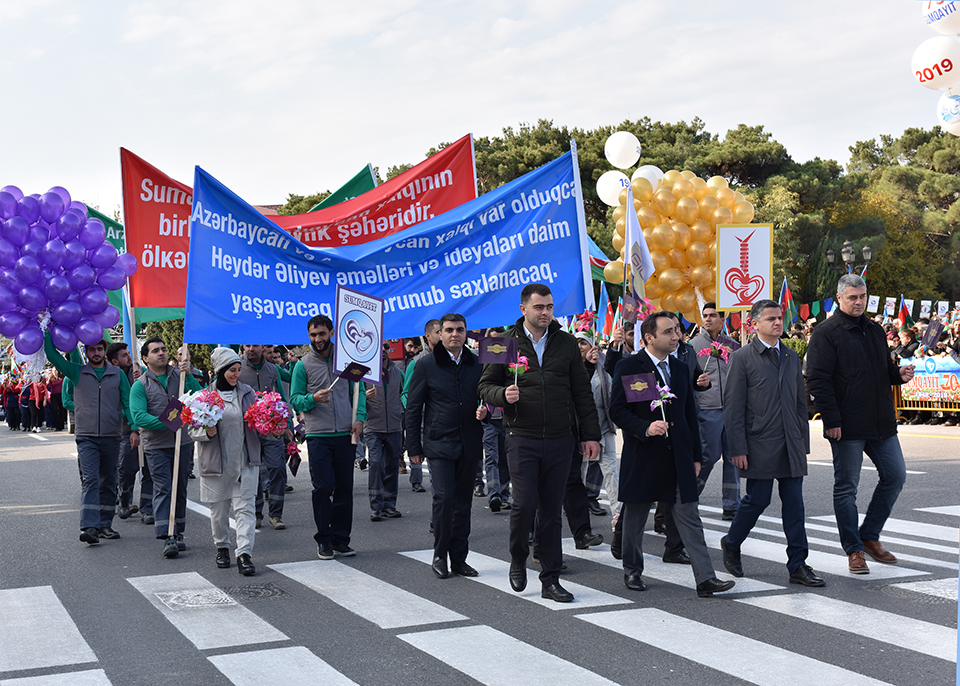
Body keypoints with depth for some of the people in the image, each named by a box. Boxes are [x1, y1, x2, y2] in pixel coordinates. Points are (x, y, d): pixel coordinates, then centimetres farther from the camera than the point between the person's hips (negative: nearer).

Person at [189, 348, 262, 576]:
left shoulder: (248, 393, 8)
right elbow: (193, 430, 1)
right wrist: (207, 432, -19)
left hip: (245, 461, 2)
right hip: (216, 462, -1)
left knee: (245, 507, -6)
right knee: (219, 508, 9)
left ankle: (244, 554, -9)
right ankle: (222, 547, 29)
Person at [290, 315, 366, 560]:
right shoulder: (303, 365, 2)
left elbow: (358, 390, 12)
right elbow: (295, 399, 1)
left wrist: (359, 418, -3)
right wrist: (313, 398, -19)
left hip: (345, 434, 2)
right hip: (318, 436, -2)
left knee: (345, 487, 5)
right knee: (323, 487, -7)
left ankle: (341, 538, 15)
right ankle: (324, 540, 6)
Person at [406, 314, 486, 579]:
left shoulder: (477, 364, 8)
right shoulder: (426, 365, 0)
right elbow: (413, 408, 1)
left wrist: (484, 411, -5)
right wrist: (414, 447, -2)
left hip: (469, 445, 3)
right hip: (439, 444, -3)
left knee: (463, 502, 8)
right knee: (444, 497, -13)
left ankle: (459, 558, 17)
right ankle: (440, 555, 2)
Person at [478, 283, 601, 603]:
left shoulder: (566, 343, 9)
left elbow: (582, 393, 11)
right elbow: (486, 385, 7)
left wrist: (590, 435, 6)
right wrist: (503, 395, -15)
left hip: (560, 439, 2)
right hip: (522, 438, -2)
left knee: (551, 510, 6)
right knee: (525, 504, -9)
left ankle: (550, 580, 13)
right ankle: (518, 560, 19)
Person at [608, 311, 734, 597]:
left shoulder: (680, 368, 12)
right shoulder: (628, 367, -5)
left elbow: (690, 413, 17)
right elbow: (617, 410, -9)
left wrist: (696, 455, 14)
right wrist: (646, 427, -24)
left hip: (678, 457, 4)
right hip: (642, 456, -4)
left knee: (689, 517, -1)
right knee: (635, 517, 9)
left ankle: (705, 578, -3)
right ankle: (632, 571, 25)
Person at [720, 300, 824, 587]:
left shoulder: (791, 357, 14)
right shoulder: (742, 358, -3)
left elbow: (801, 402, 18)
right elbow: (733, 407, -7)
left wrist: (803, 442, 12)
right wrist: (738, 449, -12)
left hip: (791, 446, 5)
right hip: (760, 446, -5)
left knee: (794, 505, 4)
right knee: (757, 501, -1)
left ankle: (798, 566, 8)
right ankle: (731, 544, 24)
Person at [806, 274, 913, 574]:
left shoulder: (874, 330, 15)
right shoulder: (826, 333, -6)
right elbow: (818, 380, -12)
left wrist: (899, 373, 1)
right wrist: (831, 420, -18)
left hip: (881, 423, 7)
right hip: (847, 426, -7)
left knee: (895, 475, 7)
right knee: (846, 487, 1)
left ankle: (869, 535, 21)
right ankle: (854, 550, 11)